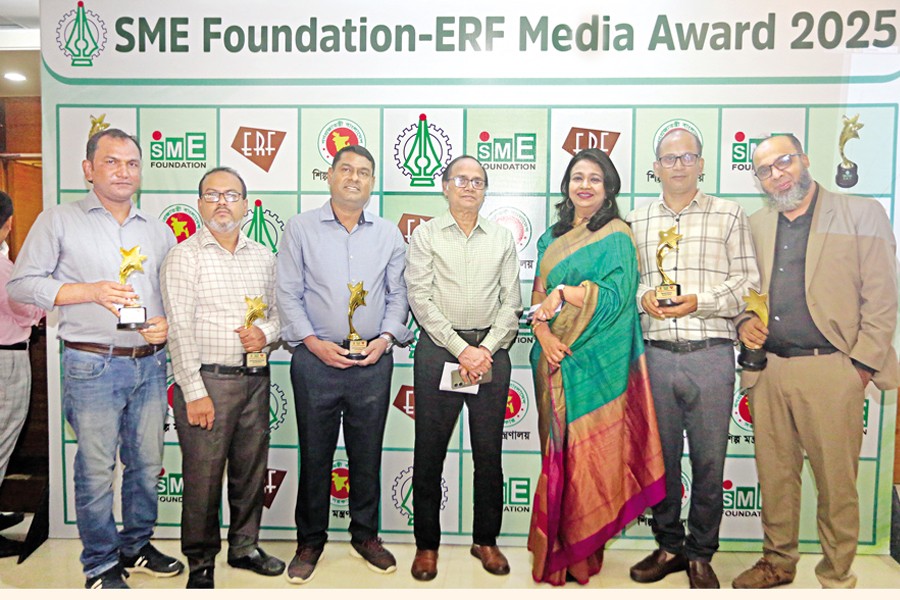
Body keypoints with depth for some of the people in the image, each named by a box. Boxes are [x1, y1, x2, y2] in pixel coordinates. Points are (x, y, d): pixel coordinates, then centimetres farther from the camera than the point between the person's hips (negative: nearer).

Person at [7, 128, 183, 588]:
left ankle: (136, 546, 30)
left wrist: (168, 323, -5)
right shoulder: (59, 221, 2)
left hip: (150, 364, 4)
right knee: (96, 469, 3)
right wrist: (91, 291, -14)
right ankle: (101, 564, 20)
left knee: (147, 463, 12)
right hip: (93, 365, -4)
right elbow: (21, 284, -2)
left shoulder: (158, 230, 13)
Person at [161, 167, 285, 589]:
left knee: (251, 470, 14)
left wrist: (266, 333, -6)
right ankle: (201, 562, 21)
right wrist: (195, 392, -13)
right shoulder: (184, 256, -3)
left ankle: (245, 546, 32)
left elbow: (276, 312, 18)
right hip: (206, 379, -4)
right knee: (203, 475, 2)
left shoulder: (263, 257, 11)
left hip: (255, 379, 5)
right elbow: (179, 330, -9)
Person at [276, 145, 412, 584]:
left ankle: (365, 535, 29)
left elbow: (398, 294, 10)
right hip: (316, 359, -1)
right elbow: (288, 293, 0)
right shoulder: (301, 228, 3)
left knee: (367, 454, 11)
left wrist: (385, 339, -5)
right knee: (315, 454, 7)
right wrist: (313, 342, -9)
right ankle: (310, 540, 26)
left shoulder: (389, 234, 9)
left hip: (373, 361, 2)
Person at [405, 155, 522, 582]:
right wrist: (461, 348, -12)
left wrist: (487, 348, -7)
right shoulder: (425, 235, 5)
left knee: (489, 451, 8)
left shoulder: (502, 239, 12)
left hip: (491, 350, 2)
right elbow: (420, 299, -5)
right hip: (438, 348, -2)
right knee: (430, 451, 4)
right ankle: (427, 543, 20)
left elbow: (511, 302, 7)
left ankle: (485, 540, 24)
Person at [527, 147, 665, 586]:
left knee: (589, 449, -1)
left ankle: (583, 548, 14)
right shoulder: (553, 237, 15)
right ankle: (555, 545, 23)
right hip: (554, 357, 5)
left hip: (596, 360, -5)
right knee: (557, 448, 10)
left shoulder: (616, 237, -2)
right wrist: (544, 333, -8)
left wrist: (566, 293, -19)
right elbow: (537, 293, 8)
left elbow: (615, 297, -12)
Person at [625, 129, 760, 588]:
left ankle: (701, 554, 24)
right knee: (661, 456, 11)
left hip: (711, 355, -2)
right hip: (656, 355, 2)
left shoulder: (729, 215, 6)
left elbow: (748, 283, 0)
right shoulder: (635, 221, 12)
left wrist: (700, 301, -14)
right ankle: (669, 546, 29)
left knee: (709, 460, 6)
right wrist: (641, 296, -9)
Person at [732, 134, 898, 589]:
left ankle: (836, 576, 22)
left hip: (831, 369, -4)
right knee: (774, 475, 12)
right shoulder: (755, 225, 14)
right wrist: (744, 322, 0)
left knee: (836, 481, 5)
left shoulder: (863, 215, 2)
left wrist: (862, 365, -7)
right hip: (767, 369, 4)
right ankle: (778, 561, 29)